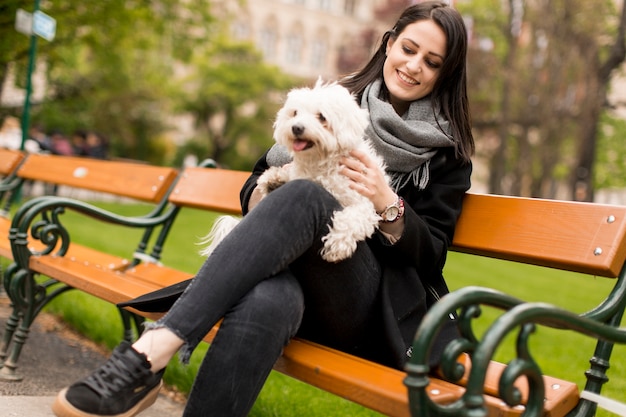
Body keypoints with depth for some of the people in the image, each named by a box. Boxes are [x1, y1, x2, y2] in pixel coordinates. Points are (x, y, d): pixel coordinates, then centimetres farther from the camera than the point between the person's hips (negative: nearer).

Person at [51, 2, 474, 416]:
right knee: (266, 302, -39)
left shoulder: (447, 152, 8)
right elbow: (253, 191, 15)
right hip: (296, 276, 2)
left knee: (305, 196, -34)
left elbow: (431, 256, 4)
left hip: (374, 308, -1)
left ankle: (151, 352, -39)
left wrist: (388, 204, -14)